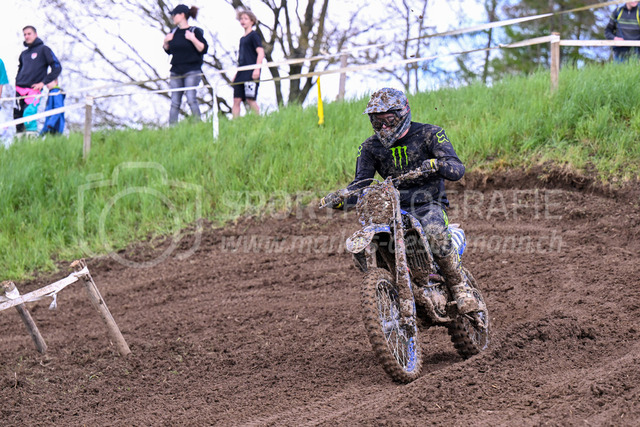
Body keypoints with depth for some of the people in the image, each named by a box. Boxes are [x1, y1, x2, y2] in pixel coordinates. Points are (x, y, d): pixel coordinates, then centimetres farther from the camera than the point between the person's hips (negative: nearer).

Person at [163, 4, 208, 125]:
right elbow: (169, 51, 22)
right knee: (175, 102, 2)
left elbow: (204, 49, -10)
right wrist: (166, 42, 4)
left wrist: (193, 39, -21)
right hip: (176, 72, 5)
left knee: (191, 98, -15)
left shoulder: (195, 31, -4)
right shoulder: (174, 32, 13)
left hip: (192, 72, -5)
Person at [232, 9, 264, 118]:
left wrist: (257, 69, -20)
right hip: (241, 74, 8)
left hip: (251, 73, -8)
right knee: (236, 100, 1)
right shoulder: (242, 38, 21)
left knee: (250, 99, -13)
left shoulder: (254, 35, -2)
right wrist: (236, 74, 22)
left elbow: (261, 53, -10)